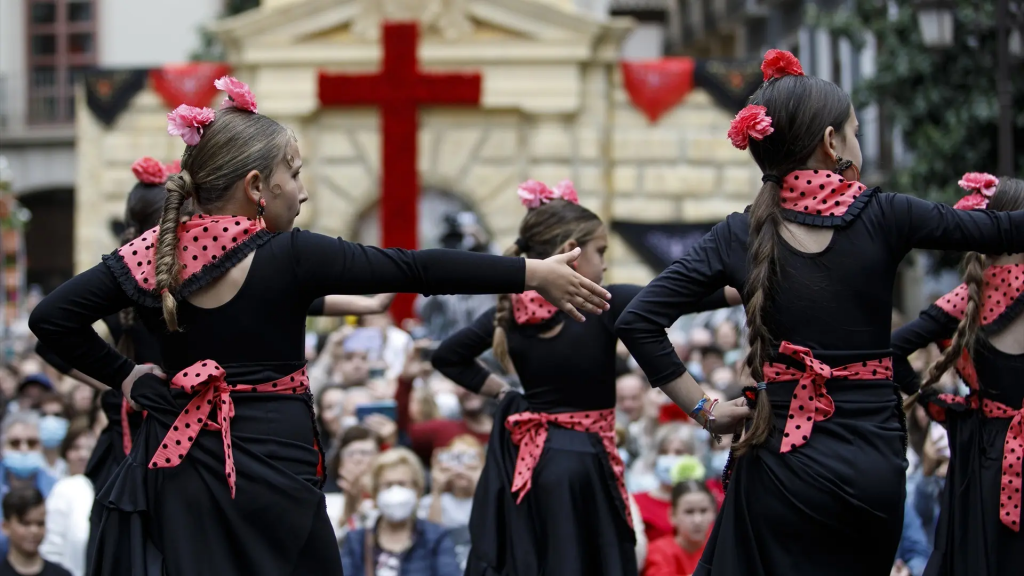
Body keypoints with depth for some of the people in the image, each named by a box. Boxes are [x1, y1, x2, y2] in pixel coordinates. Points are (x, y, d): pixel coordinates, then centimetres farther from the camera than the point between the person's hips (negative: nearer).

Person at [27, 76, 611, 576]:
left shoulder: (151, 255, 1)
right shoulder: (289, 257, -13)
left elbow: (53, 317, 1)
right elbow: (416, 268, -11)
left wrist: (124, 374, 9)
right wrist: (535, 273, -8)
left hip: (176, 464, 5)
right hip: (268, 468, -5)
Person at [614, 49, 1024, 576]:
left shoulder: (741, 236, -1)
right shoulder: (883, 218, -4)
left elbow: (638, 322, -6)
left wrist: (703, 408, 0)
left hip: (782, 461, 0)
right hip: (875, 460, 0)